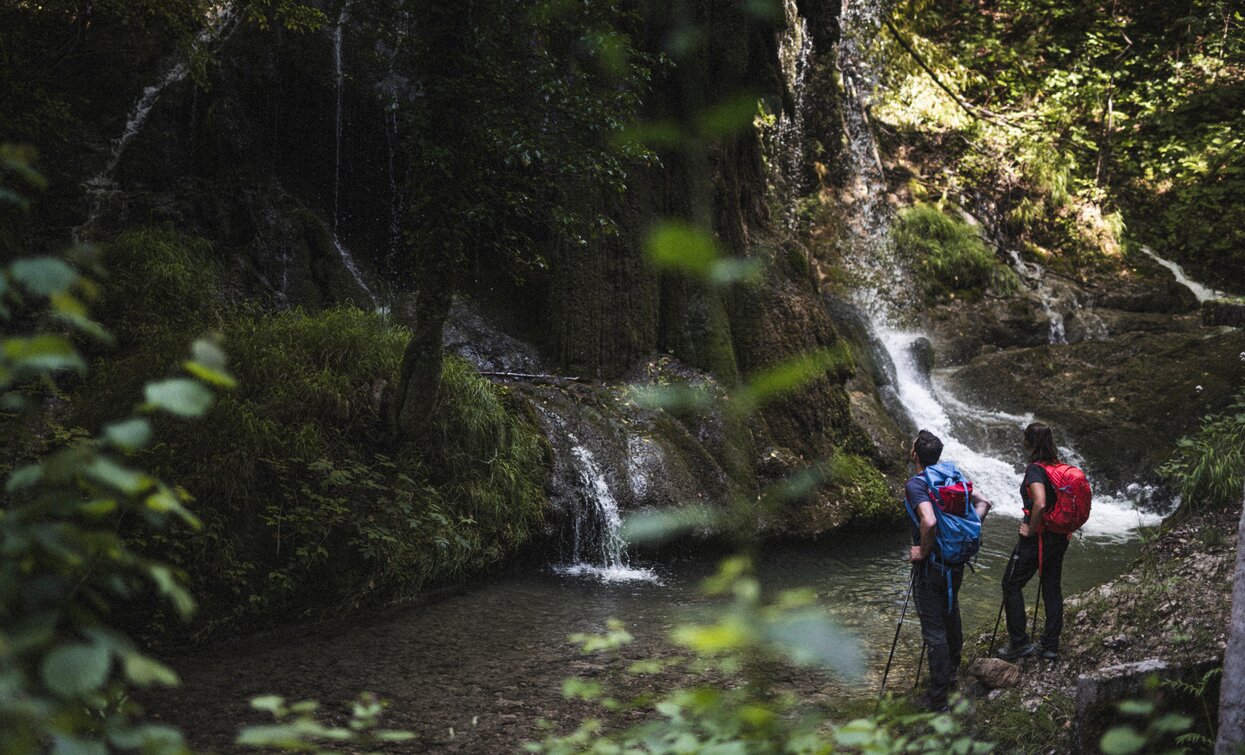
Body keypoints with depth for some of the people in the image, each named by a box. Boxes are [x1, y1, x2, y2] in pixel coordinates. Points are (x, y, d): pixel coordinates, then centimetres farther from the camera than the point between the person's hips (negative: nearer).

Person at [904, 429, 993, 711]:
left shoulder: (915, 484, -19)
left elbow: (929, 521, -34)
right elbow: (983, 502, 8)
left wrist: (922, 551, -19)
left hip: (930, 565, -8)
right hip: (956, 561, 8)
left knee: (933, 629, -2)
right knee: (950, 615, 27)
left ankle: (938, 698, 2)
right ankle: (952, 669, 47)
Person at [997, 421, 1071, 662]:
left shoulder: (1035, 469, -18)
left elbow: (1040, 504, -31)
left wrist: (1031, 529, -17)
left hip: (1036, 539, -8)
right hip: (1060, 537, 8)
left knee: (1011, 585, 5)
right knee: (1052, 588, 14)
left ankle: (1020, 642, 5)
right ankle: (1051, 644, 19)